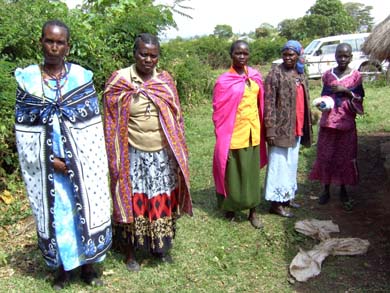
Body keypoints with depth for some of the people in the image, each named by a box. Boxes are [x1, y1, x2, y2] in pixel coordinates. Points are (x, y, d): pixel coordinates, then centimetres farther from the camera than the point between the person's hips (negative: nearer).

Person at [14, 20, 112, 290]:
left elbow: (94, 124, -1)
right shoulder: (27, 78, -1)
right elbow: (23, 127, -2)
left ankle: (87, 265, 25)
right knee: (55, 211, 9)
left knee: (85, 208, 6)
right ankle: (62, 267, 27)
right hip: (46, 161, 0)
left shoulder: (82, 77, -1)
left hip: (81, 160, 0)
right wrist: (49, 159, -11)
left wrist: (82, 159, -8)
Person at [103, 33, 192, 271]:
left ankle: (161, 246, 33)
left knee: (163, 202, 12)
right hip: (133, 156, -3)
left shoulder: (166, 80, 4)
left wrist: (180, 153, 9)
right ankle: (130, 252, 26)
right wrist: (115, 158, -5)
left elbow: (176, 118, 10)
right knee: (133, 203, 7)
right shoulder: (120, 81, -7)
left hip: (163, 155, 3)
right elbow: (112, 123, -4)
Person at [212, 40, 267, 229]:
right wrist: (222, 139, -10)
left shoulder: (255, 76, 5)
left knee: (252, 172, 11)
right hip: (234, 134, -4)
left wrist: (261, 129, 12)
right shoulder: (224, 81, -10)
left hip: (253, 132, 5)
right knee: (233, 173, 7)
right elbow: (218, 112, -8)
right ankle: (230, 207, 27)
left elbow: (259, 103, 13)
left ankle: (253, 211, 23)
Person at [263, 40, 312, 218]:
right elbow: (269, 104, -15)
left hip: (297, 129, 8)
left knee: (291, 163, 17)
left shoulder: (300, 74, 12)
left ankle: (287, 196, 31)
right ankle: (276, 202, 10)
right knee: (279, 164, -1)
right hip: (281, 128, -8)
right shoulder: (275, 74, -10)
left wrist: (306, 126, 17)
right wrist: (270, 129, -19)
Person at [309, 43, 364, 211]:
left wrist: (346, 91, -15)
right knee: (325, 156, 4)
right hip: (328, 122, 2)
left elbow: (360, 99, 1)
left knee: (346, 157, 4)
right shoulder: (328, 75, 5)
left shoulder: (355, 75, 0)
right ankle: (326, 190, 19)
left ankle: (343, 191, 20)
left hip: (346, 123, -1)